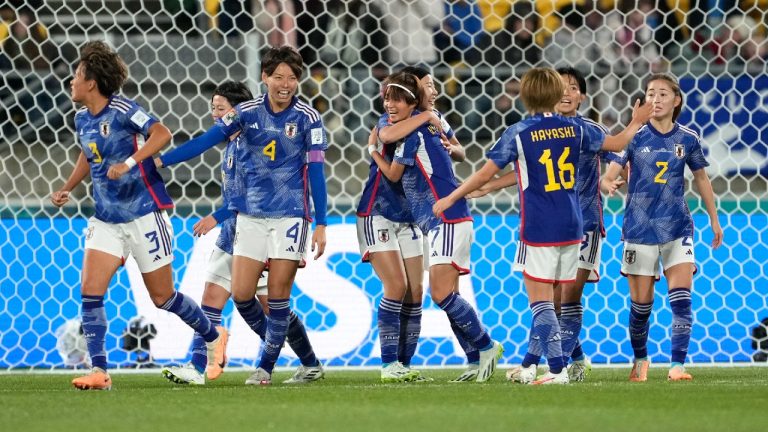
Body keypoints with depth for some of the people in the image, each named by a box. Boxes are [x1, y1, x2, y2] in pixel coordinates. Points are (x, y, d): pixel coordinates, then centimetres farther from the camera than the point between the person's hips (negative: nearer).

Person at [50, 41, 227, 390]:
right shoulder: (82, 119, 7)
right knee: (90, 291, -10)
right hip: (106, 219, 7)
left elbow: (161, 133, -27)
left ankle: (213, 337, 29)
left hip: (144, 214, -7)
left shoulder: (121, 110, -15)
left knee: (163, 298, 4)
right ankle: (98, 372, -9)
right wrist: (67, 188, 18)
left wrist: (130, 162, -37)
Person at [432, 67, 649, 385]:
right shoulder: (574, 128, 3)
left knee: (540, 300, -3)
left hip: (539, 229, -5)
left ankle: (558, 370, -11)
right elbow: (617, 143, 15)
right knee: (550, 300, 14)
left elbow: (485, 173, -9)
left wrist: (450, 199, 1)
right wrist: (637, 122, 34)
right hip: (571, 227, 5)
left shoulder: (518, 134, -9)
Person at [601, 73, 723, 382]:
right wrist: (608, 184, -33)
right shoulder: (635, 137, -4)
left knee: (681, 298, -13)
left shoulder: (688, 139, 1)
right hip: (640, 227, -1)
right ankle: (640, 360, 27)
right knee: (641, 304, 5)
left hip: (677, 228, 1)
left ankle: (678, 365, -13)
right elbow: (609, 175, -9)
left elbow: (701, 178, 14)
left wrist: (714, 219, 18)